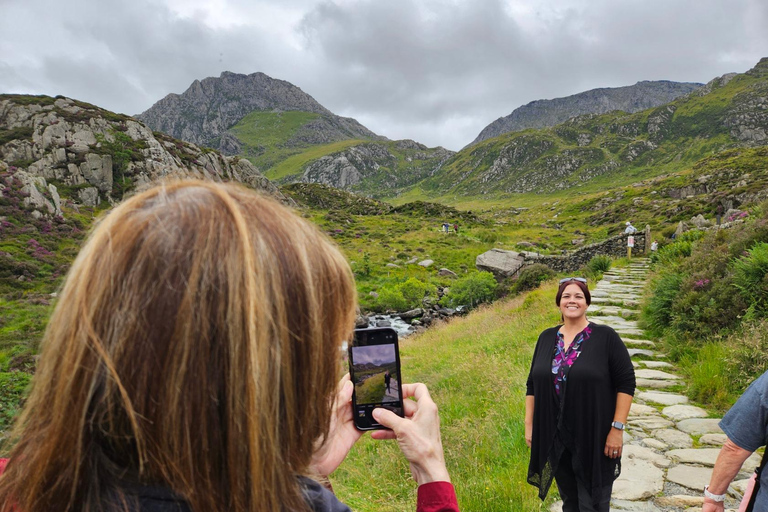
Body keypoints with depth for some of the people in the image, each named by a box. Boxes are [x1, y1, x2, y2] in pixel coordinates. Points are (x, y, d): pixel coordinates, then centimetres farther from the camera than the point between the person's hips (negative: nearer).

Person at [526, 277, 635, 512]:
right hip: (554, 437, 4)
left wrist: (617, 428, -12)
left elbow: (626, 383, -8)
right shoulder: (546, 338, 5)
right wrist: (529, 424, 7)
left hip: (594, 437, -4)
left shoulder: (605, 337, -8)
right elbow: (533, 384, 9)